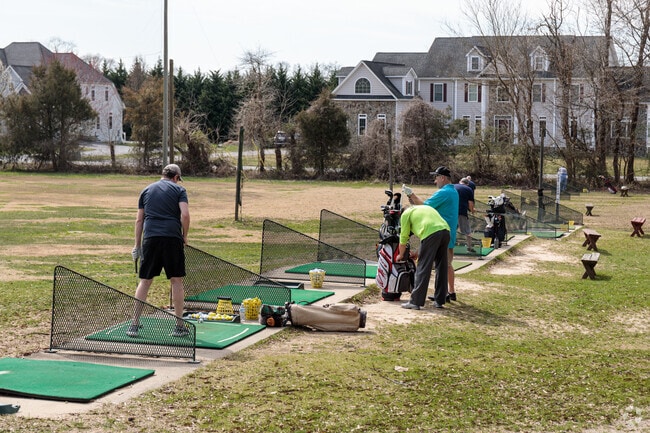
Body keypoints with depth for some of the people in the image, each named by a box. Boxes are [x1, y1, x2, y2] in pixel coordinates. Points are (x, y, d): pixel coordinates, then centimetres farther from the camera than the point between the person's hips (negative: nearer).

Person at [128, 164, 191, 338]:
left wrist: (137, 245, 20)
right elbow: (185, 215, -7)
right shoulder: (178, 189, 8)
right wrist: (184, 236, 7)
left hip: (150, 238, 2)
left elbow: (139, 220, 16)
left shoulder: (147, 190, 18)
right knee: (176, 281, 6)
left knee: (145, 281, 8)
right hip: (173, 238, -2)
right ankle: (179, 326, 8)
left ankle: (134, 325, 8)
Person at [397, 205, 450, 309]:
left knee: (423, 268, -1)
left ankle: (415, 302, 1)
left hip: (431, 233, -6)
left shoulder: (406, 213, 18)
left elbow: (404, 237, 21)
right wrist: (418, 252, 44)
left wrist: (401, 255, 36)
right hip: (446, 231, 6)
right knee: (441, 267, 15)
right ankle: (439, 301, 21)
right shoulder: (426, 208, 37)